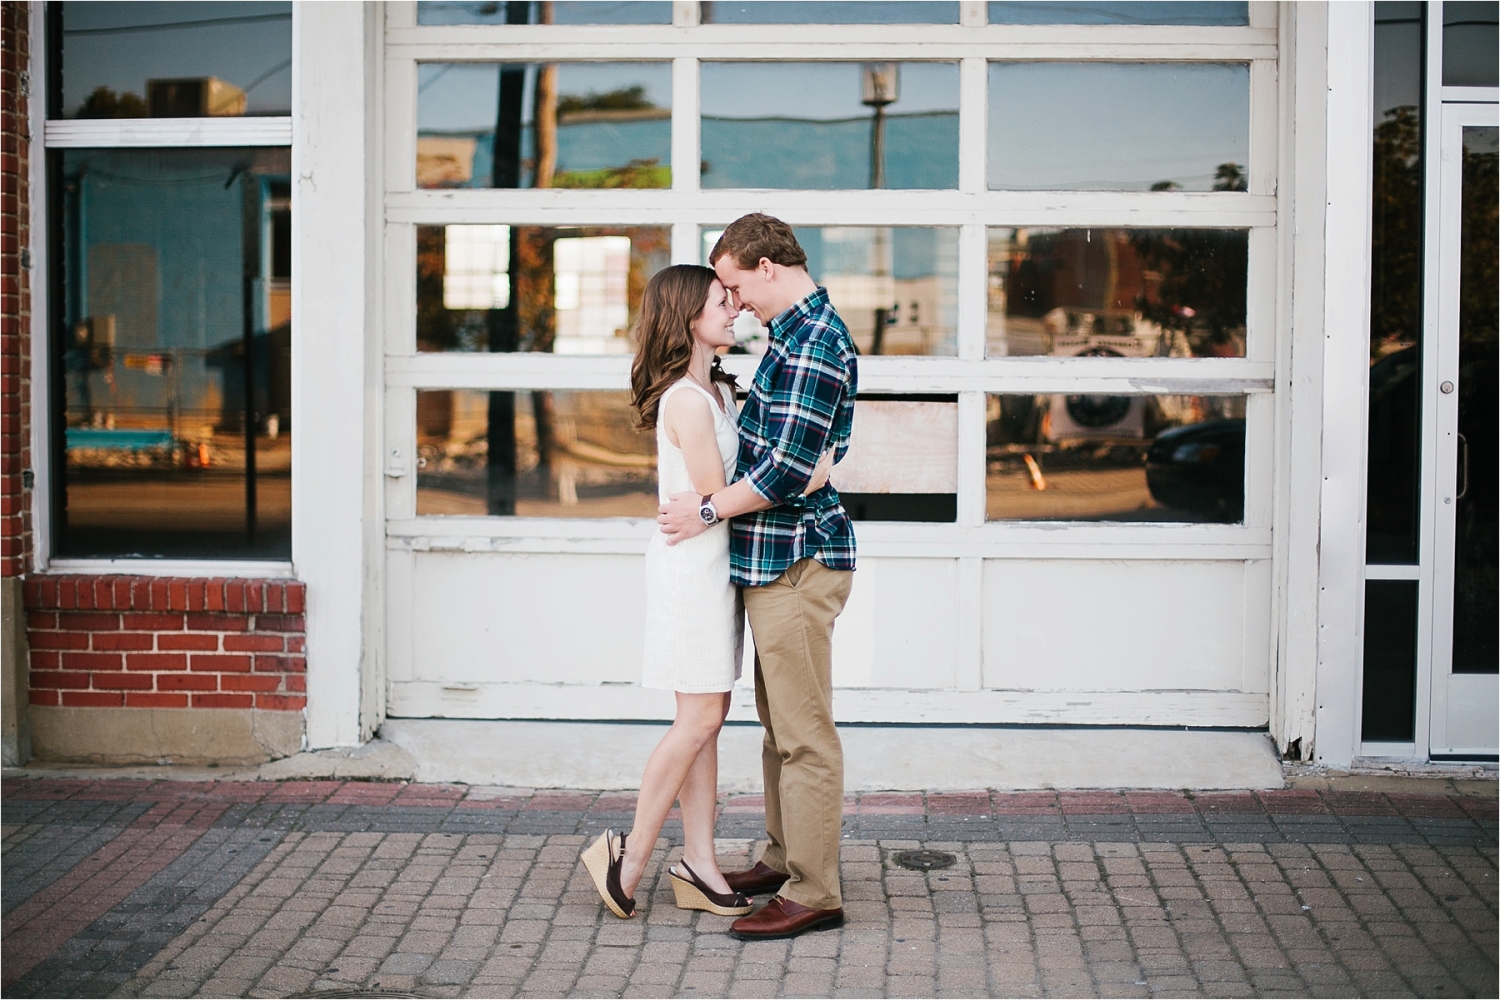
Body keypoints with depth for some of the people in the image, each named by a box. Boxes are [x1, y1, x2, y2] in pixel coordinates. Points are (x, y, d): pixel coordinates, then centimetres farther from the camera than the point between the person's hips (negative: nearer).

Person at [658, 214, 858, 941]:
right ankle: (786, 859, 29)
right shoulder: (797, 333, 16)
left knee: (804, 733, -6)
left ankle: (813, 894, 0)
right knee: (779, 723, 18)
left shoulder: (812, 343, -18)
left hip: (798, 561, -11)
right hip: (776, 559, 11)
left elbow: (790, 467, -23)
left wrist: (710, 509, -13)